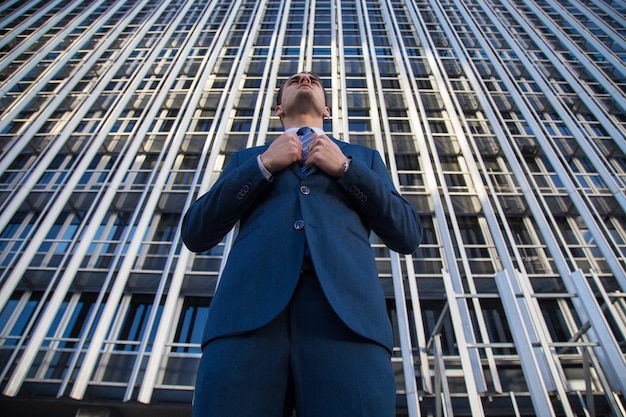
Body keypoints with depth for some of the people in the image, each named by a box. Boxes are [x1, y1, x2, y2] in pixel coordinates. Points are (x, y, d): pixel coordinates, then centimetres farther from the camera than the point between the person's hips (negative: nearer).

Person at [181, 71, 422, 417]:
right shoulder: (247, 158, 27)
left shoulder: (363, 158, 27)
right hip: (249, 306, 1)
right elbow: (195, 234, 14)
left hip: (344, 307, 0)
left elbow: (408, 236, 15)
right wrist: (264, 165, 6)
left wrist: (345, 168, 5)